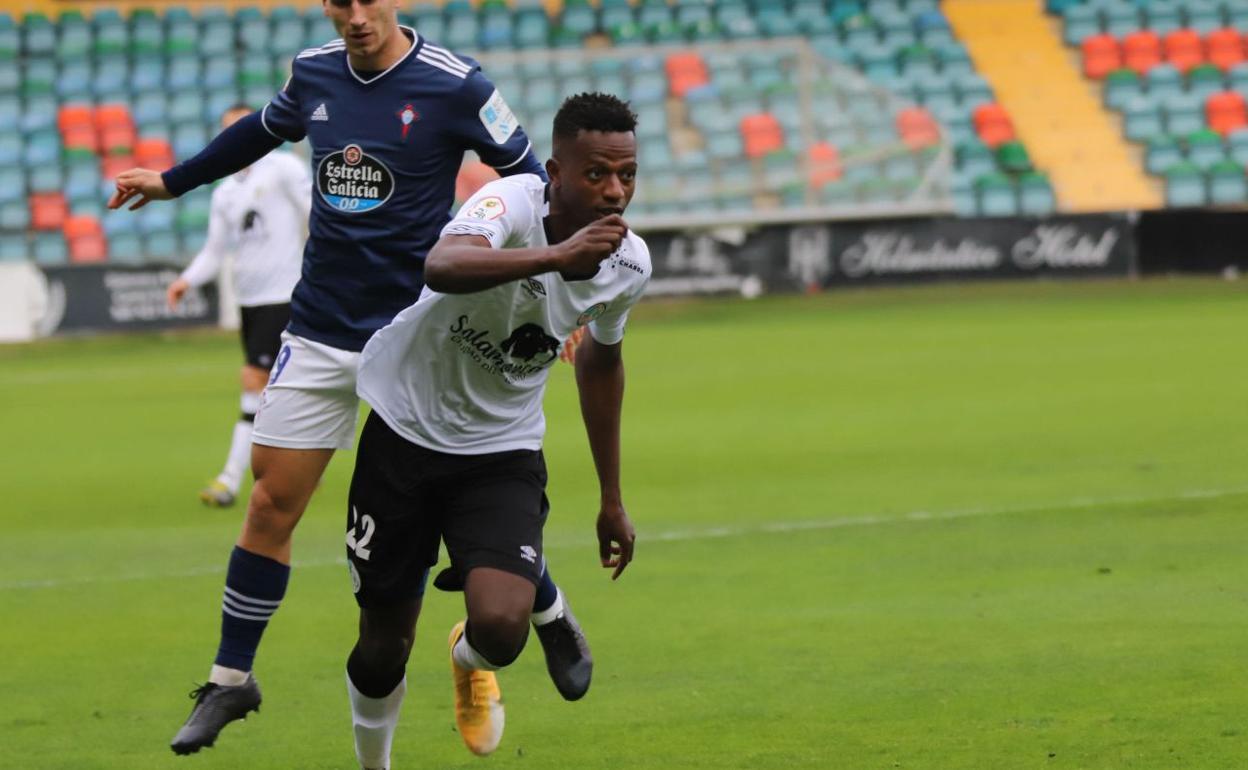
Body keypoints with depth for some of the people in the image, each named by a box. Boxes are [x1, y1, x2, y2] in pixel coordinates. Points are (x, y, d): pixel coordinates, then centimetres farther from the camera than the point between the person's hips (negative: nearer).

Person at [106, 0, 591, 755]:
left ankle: (553, 621, 29)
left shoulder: (455, 86, -12)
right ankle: (231, 681, 13)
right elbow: (264, 130, 25)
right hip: (321, 334, 4)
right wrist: (174, 181, 35)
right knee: (270, 507, 1)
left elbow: (531, 178, -4)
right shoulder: (314, 73, 3)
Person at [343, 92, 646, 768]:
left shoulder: (628, 263, -8)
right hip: (407, 428, -3)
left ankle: (470, 663, 18)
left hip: (503, 453, 3)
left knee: (501, 628, -21)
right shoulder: (514, 203, -27)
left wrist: (612, 498, 19)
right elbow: (444, 265, -50)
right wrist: (556, 255, -65)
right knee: (384, 649, 4)